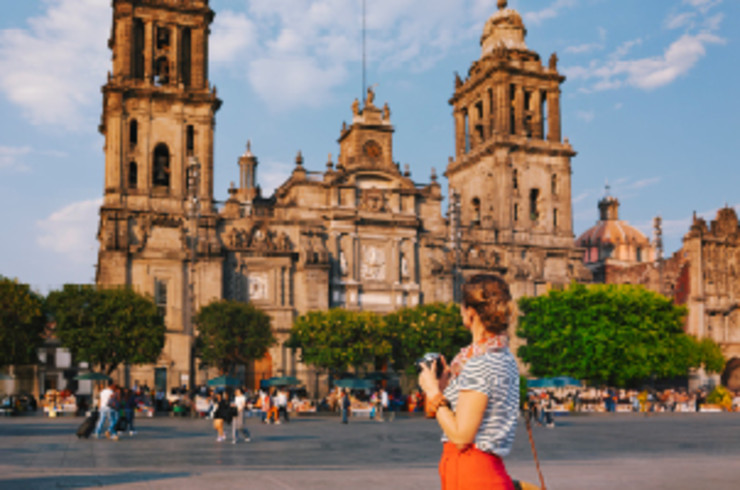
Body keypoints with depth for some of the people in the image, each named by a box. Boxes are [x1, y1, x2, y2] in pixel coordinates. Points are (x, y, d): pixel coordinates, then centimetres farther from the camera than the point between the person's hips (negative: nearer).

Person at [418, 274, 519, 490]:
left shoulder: (479, 363, -17)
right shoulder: (505, 358, 12)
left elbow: (461, 435, -19)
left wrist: (433, 391, -8)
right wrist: (447, 386, 11)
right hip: (488, 470, 9)